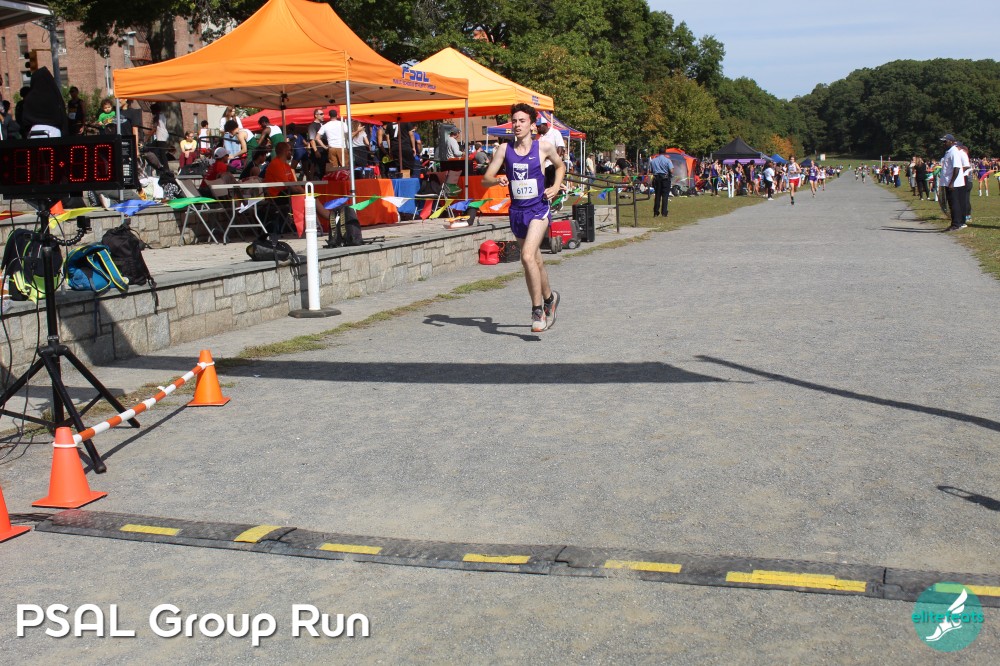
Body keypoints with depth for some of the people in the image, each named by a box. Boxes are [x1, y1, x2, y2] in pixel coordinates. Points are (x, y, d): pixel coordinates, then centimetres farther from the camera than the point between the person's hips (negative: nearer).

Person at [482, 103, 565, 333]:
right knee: (536, 262, 14)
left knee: (528, 256, -22)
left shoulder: (543, 147, -2)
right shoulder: (504, 150, 3)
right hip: (517, 211, 4)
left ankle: (538, 310, -13)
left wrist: (555, 187, 3)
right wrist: (497, 180, -20)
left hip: (538, 209, -4)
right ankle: (549, 298, 38)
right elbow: (485, 179, 1)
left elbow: (560, 165, 18)